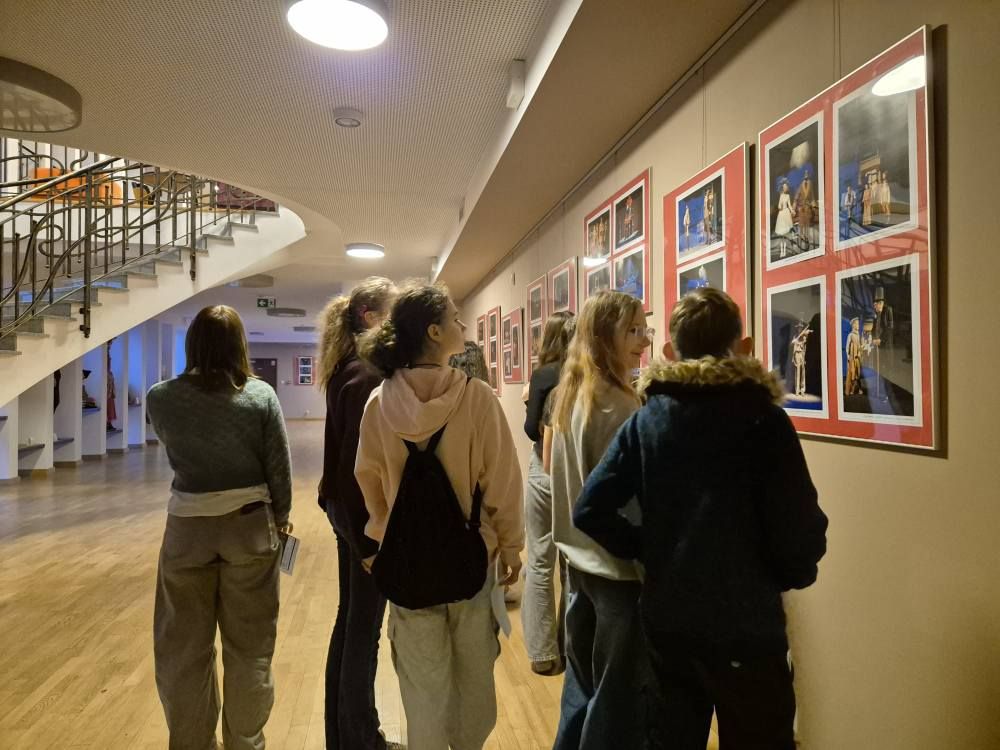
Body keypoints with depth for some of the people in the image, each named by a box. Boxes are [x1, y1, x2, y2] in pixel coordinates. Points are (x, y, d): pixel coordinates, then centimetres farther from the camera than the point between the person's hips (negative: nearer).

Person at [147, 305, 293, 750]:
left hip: (188, 528, 1)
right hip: (250, 526, -1)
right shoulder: (261, 395, -10)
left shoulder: (160, 398, -6)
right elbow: (279, 467, -6)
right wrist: (281, 518, 9)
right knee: (249, 645, 14)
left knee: (185, 647, 17)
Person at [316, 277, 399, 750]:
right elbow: (360, 459, -22)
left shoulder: (347, 366, 10)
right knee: (364, 626, 5)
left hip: (345, 506, 10)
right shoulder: (368, 373, -19)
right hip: (365, 512, -10)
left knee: (349, 618, 19)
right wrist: (370, 535, -19)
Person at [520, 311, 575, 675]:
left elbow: (532, 429, -12)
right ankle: (571, 646, 26)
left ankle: (543, 652, 12)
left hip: (546, 471, -3)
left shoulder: (543, 375, -10)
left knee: (540, 562, 6)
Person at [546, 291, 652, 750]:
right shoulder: (619, 404, -21)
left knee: (582, 681, 23)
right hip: (619, 562, -8)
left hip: (578, 556, 8)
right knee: (620, 692, 9)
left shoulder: (567, 395, 5)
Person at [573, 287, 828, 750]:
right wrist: (790, 575, 6)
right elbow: (801, 535, -15)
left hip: (664, 621, 4)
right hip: (744, 628, -3)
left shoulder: (645, 420, -4)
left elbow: (590, 511, -5)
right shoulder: (763, 418, -14)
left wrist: (650, 553, 7)